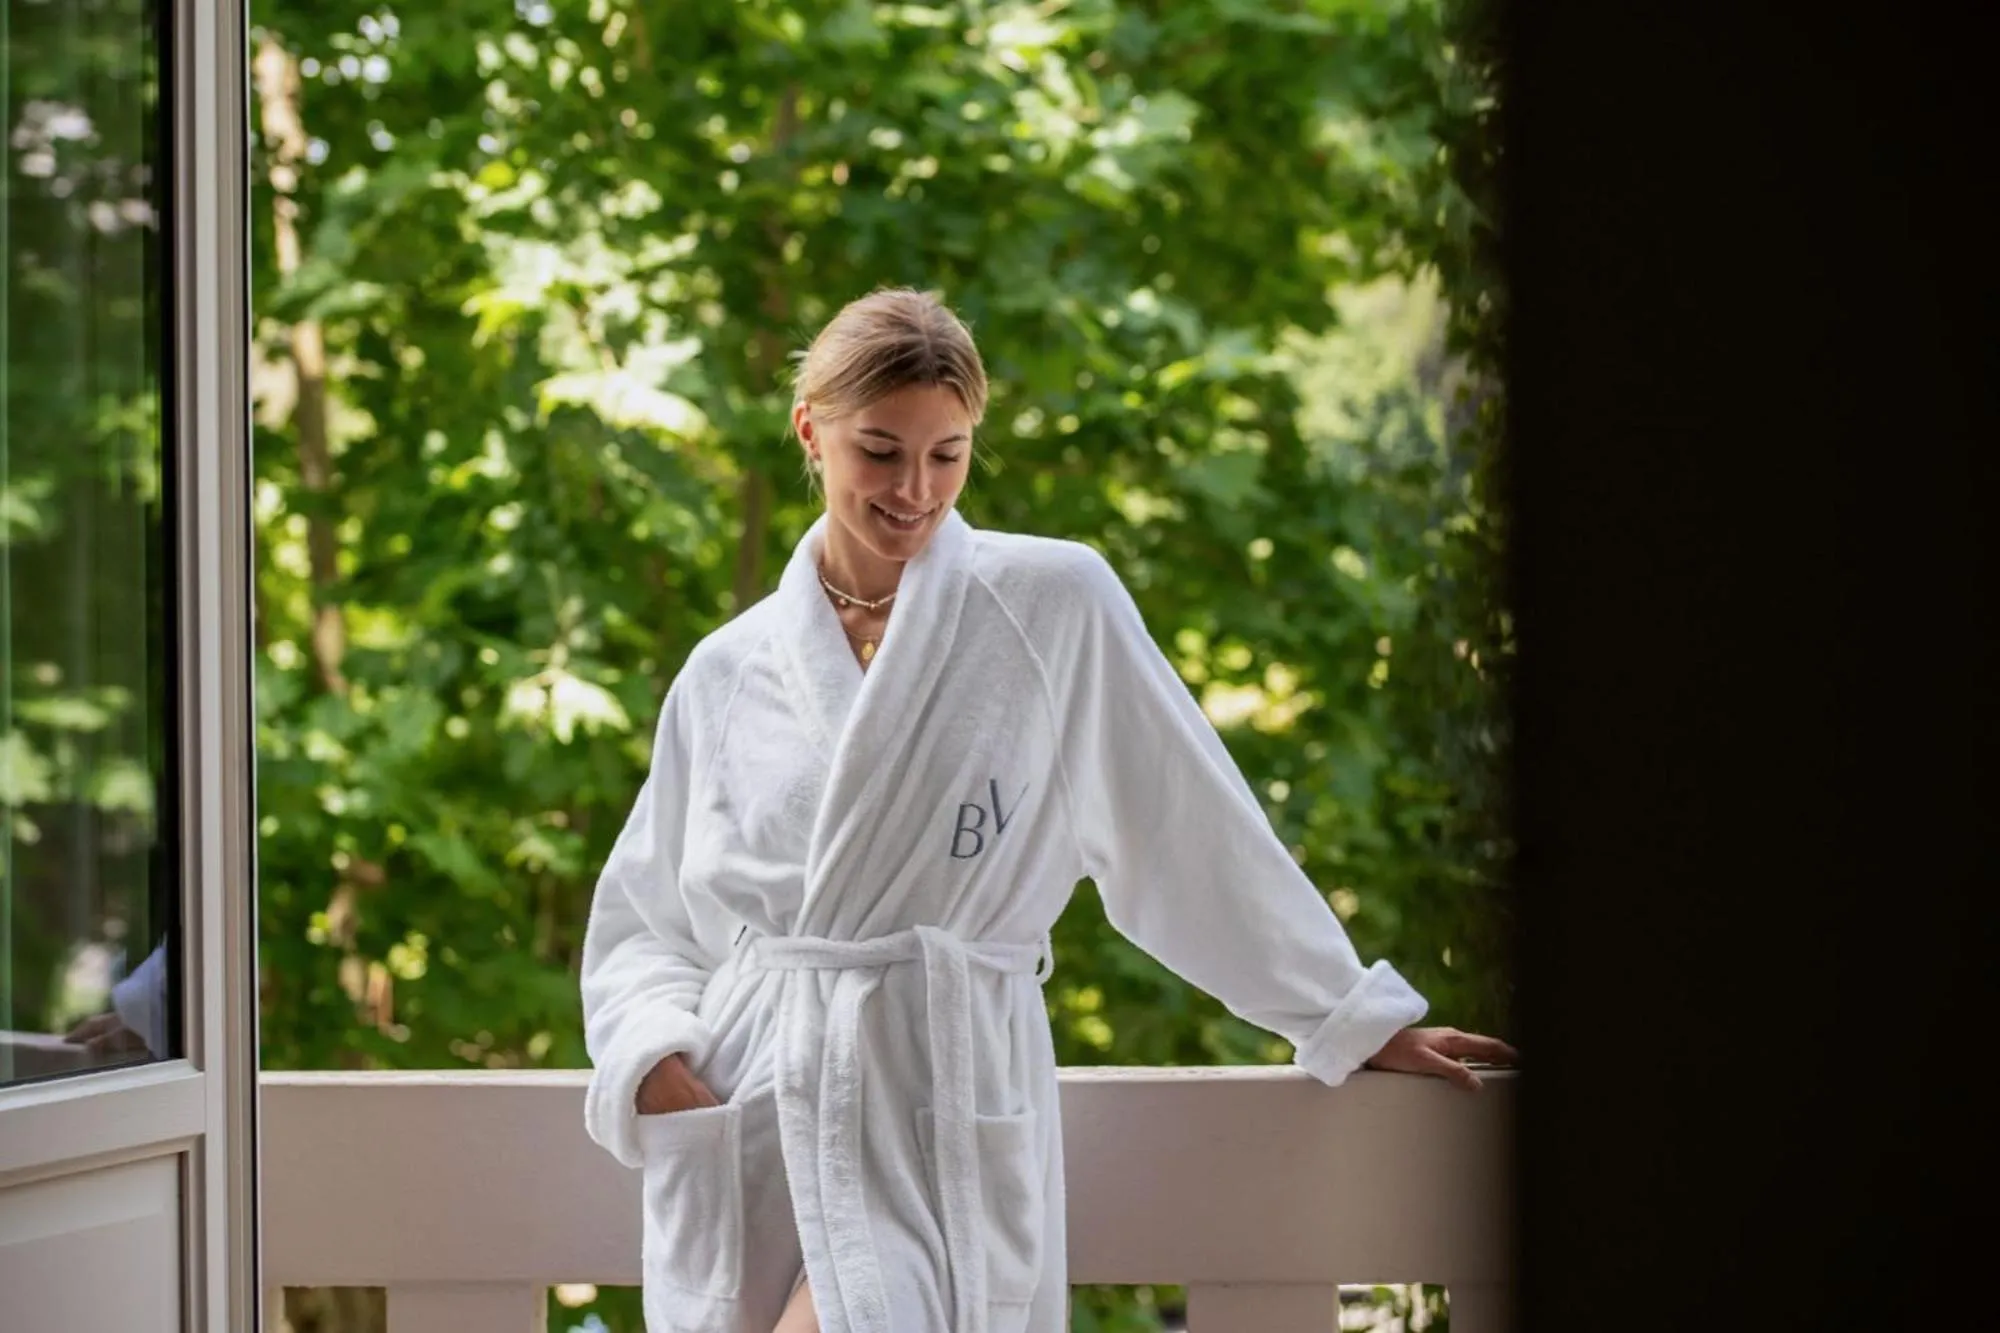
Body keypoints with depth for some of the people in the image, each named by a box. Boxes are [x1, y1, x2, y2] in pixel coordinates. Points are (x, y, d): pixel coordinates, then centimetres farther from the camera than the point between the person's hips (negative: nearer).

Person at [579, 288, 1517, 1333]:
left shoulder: (1055, 605, 4)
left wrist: (1355, 1019, 14)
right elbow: (640, 924, 16)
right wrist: (656, 1065, -4)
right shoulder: (727, 673, 11)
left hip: (941, 1119, -3)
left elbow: (1194, 831, 10)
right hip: (745, 1123, 3)